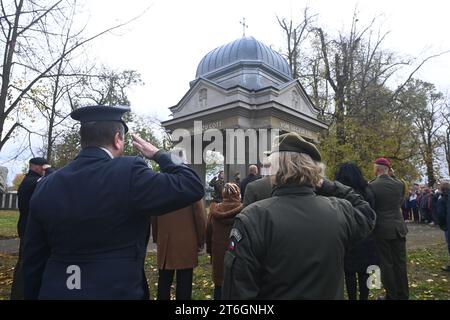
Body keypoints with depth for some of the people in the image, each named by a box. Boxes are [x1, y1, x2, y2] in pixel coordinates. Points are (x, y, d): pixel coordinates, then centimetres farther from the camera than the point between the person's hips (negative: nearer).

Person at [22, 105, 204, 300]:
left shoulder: (45, 186, -2)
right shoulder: (128, 172, -19)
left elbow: (33, 260, 4)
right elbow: (192, 187, -13)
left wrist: (33, 295, 18)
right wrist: (158, 155, 0)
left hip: (54, 292, 5)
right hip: (118, 291, -4)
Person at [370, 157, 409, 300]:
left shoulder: (371, 186, -14)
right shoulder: (400, 184, -2)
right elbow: (400, 202, 12)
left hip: (382, 229, -4)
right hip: (398, 227, 4)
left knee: (386, 264, 6)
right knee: (400, 263, 13)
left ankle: (392, 296, 14)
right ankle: (403, 295, 24)